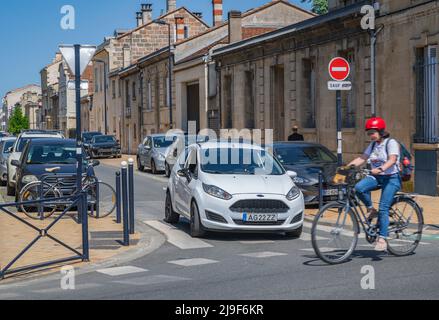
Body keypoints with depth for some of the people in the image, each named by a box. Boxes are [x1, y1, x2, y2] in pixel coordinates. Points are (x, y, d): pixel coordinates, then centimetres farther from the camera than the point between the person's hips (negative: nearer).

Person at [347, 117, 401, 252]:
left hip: (391, 178, -6)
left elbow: (392, 160, -25)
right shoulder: (373, 145, 12)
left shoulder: (391, 143, -10)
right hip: (376, 177, 6)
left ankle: (382, 238, -11)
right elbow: (362, 158, 5)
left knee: (383, 209, -16)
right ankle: (371, 210, -3)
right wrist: (348, 166, -12)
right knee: (359, 188, -25)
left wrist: (380, 169, -43)